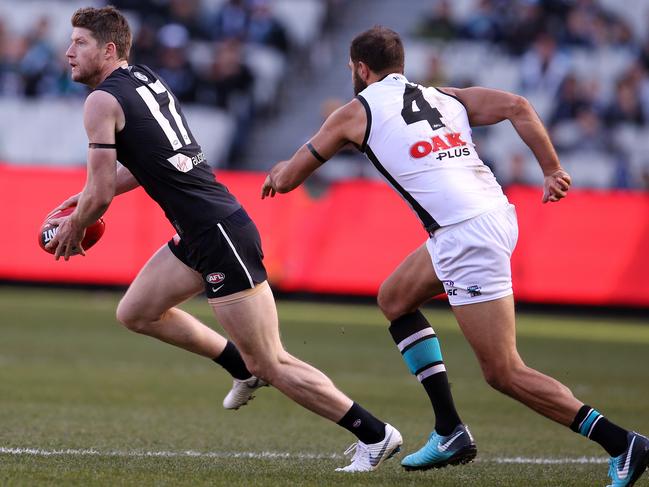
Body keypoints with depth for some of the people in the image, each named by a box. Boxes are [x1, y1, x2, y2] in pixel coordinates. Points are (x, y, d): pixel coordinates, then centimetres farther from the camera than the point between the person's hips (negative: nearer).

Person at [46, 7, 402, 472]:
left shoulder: (103, 101, -11)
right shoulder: (147, 79, 15)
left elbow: (100, 196, -10)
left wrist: (72, 229, 9)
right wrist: (93, 192, 24)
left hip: (219, 235, -10)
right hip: (202, 234, 10)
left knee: (273, 364, -5)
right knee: (136, 312, 19)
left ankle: (376, 435, 1)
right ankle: (245, 366, 25)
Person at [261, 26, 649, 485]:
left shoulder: (355, 113, 7)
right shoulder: (443, 97, 20)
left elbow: (286, 179, 18)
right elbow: (517, 106, 5)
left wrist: (280, 172, 42)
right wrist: (552, 171, 8)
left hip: (466, 237, -8)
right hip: (498, 212, 8)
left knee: (504, 373, -3)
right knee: (394, 300, 26)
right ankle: (450, 432, 22)